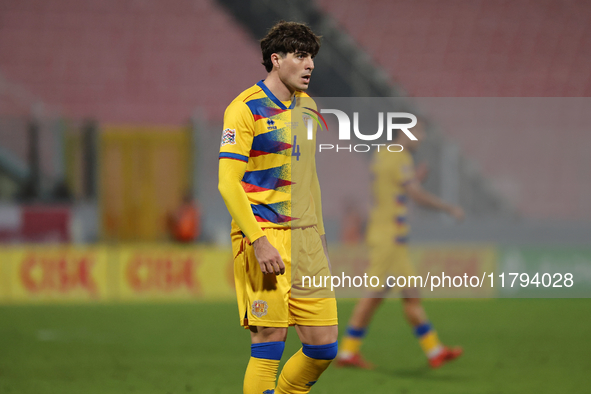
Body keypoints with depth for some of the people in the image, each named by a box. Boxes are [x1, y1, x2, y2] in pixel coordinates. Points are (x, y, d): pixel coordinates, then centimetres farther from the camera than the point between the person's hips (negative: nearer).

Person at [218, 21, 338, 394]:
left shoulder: (307, 106, 15)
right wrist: (259, 242, -20)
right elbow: (228, 183, -13)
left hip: (306, 238, 7)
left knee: (324, 346, 3)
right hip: (263, 235, -7)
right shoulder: (246, 108, -8)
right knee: (269, 342, -8)